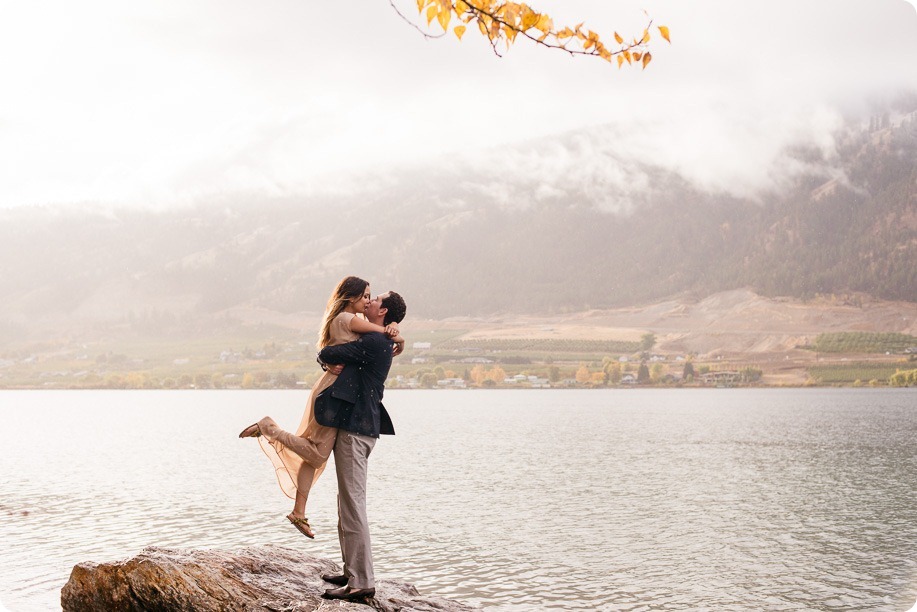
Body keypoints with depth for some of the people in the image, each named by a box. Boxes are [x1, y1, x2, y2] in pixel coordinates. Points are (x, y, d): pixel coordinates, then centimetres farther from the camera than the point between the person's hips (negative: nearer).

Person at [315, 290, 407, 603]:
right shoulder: (380, 343, 16)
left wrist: (324, 357, 7)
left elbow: (327, 354, -15)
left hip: (355, 428, -11)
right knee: (347, 503, 17)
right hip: (357, 424, 11)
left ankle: (362, 583, -7)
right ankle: (353, 572, 25)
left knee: (353, 504, -9)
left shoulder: (373, 341, -15)